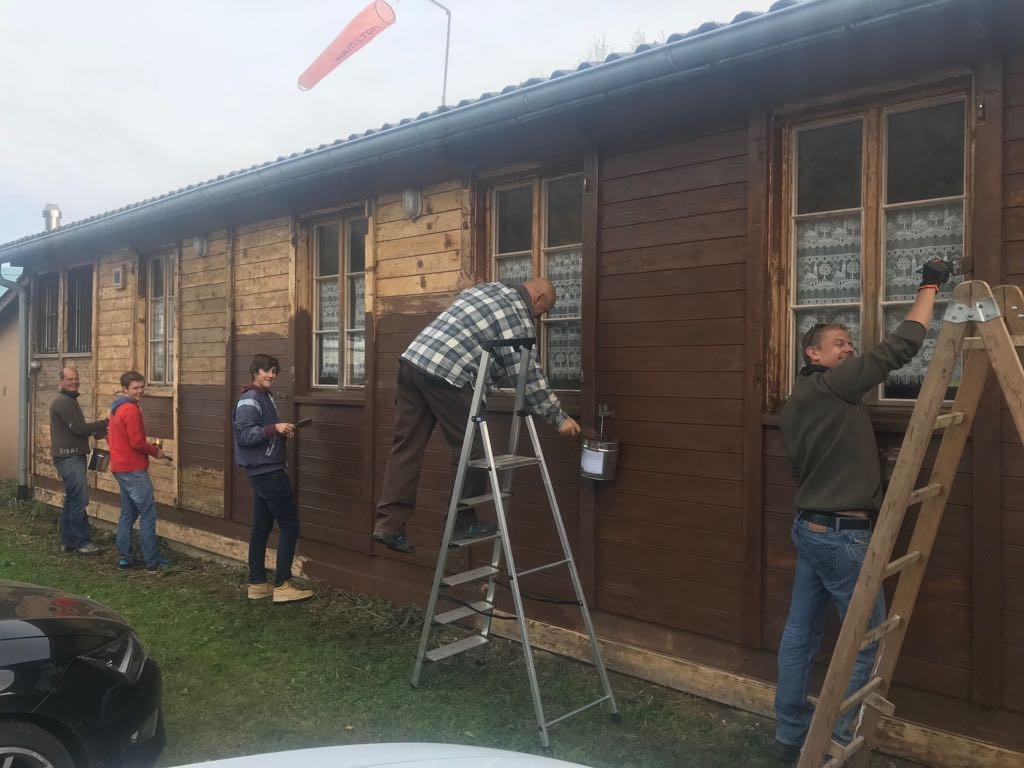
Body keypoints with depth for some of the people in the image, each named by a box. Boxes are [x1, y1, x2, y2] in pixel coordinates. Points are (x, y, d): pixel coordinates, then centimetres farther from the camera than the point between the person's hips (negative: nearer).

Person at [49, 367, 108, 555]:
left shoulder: (70, 401, 19)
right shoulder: (62, 402, -13)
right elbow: (78, 428, -19)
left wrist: (97, 432, 6)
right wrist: (103, 424, -9)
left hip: (73, 457, 11)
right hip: (69, 457, -11)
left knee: (72, 499, 13)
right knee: (80, 499, -10)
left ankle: (68, 541, 19)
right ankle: (82, 542, -6)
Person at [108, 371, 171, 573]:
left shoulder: (116, 409, 15)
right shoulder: (131, 410, -16)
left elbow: (111, 438, 22)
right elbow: (137, 442, -20)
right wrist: (155, 451, -5)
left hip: (120, 468, 10)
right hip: (133, 469, -10)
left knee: (128, 513, 15)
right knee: (148, 513, -6)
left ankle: (125, 558, 18)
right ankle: (153, 562, -5)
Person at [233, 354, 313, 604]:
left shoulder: (266, 397, 16)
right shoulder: (250, 400, -14)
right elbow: (243, 435, -22)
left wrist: (282, 432, 5)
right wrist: (274, 428, -28)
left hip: (266, 471, 10)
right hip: (267, 471, -10)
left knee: (262, 528, 12)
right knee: (290, 527, -7)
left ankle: (257, 584, 18)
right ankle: (282, 585, -3)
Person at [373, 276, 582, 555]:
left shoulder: (487, 288, 22)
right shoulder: (519, 315, -2)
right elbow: (529, 375, -6)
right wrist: (559, 418, -1)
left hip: (412, 358, 9)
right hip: (445, 375, -8)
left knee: (406, 447, 7)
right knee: (469, 450, 6)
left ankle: (389, 524, 5)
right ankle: (464, 523, 15)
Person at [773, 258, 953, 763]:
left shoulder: (797, 401, 12)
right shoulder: (831, 386, -15)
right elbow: (898, 348, -15)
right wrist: (929, 289, -4)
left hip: (810, 527, 9)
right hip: (842, 534, -9)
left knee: (800, 632, 12)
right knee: (868, 639, 3)